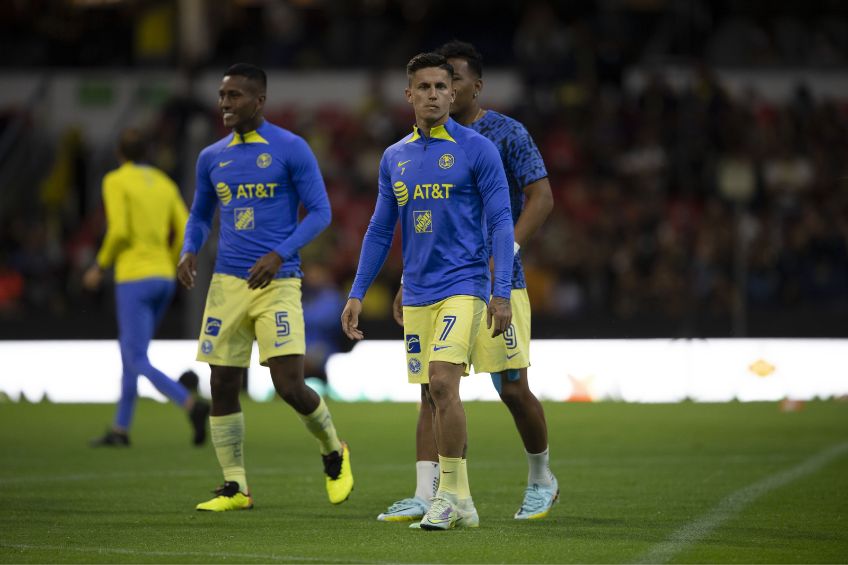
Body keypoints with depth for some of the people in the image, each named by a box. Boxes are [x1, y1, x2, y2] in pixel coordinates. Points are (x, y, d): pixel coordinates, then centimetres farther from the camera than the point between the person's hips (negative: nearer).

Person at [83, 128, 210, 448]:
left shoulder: (115, 181, -6)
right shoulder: (165, 184, 14)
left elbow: (119, 230, -19)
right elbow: (185, 234, 7)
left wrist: (100, 267, -3)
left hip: (134, 280, -8)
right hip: (163, 281, 8)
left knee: (138, 364, -8)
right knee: (129, 353, 19)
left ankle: (192, 406, -30)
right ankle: (120, 430, 20)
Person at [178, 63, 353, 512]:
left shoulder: (290, 150, -4)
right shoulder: (211, 158, 11)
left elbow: (319, 212, -5)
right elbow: (200, 215, 22)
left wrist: (280, 254, -17)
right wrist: (189, 251, 1)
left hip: (277, 284, -5)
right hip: (226, 284, 5)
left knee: (290, 386, -12)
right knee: (222, 387, 1)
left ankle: (333, 451, 17)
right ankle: (235, 488, 11)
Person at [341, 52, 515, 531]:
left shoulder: (477, 149, -4)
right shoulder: (394, 158, 12)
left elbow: (501, 223, -6)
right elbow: (380, 231, 17)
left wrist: (502, 292, -14)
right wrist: (358, 294, 12)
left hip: (463, 285, -5)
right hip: (416, 294, 5)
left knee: (441, 382, -20)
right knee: (434, 398, 5)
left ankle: (451, 493, -12)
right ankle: (461, 505, 12)